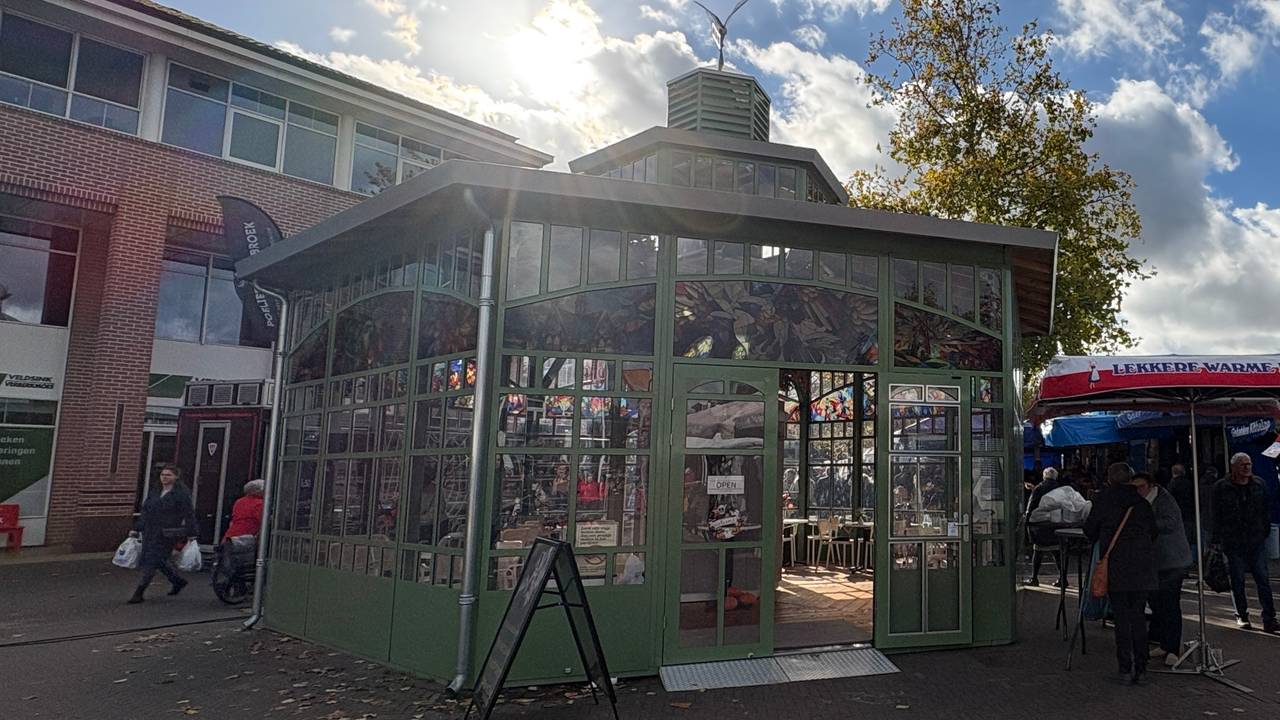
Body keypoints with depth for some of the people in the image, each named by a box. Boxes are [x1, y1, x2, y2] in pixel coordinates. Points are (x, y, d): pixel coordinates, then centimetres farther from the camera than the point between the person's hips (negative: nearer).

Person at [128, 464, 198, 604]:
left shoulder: (181, 494, -8)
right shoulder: (155, 492, 13)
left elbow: (189, 515, -9)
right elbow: (145, 512, 19)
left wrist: (191, 534, -14)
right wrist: (136, 529, 14)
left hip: (167, 535, -7)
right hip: (150, 533, 7)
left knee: (152, 561, -6)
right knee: (159, 560, 14)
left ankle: (139, 593, 2)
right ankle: (178, 581, 34)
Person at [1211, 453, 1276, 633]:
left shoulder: (1259, 485, 5)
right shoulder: (1221, 488, -4)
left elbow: (1266, 510, 13)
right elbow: (1216, 515, -2)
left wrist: (1266, 531, 7)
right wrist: (1217, 540, -4)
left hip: (1257, 541, 2)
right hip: (1233, 542, -2)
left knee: (1263, 579, -1)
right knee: (1237, 581, 7)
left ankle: (1269, 619, 3)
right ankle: (1241, 616, 20)